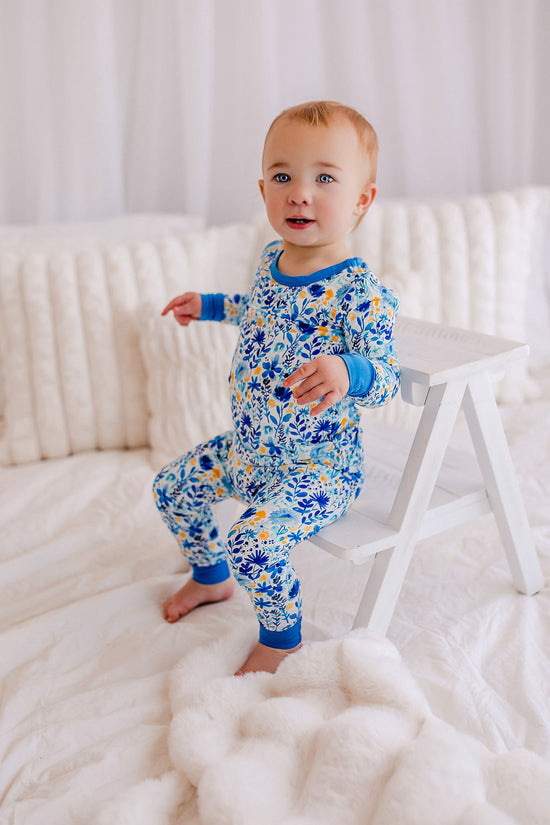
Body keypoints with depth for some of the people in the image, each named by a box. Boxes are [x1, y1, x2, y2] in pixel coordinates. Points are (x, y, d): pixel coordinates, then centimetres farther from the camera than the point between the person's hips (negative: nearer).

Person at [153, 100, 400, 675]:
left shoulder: (362, 293, -24)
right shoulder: (272, 259, -1)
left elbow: (385, 379, -22)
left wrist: (348, 372, -43)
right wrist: (211, 305, 26)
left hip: (320, 466, -8)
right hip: (248, 447, 8)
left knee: (255, 541, -25)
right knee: (172, 486, 18)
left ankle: (281, 638, 8)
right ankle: (211, 578, 44)